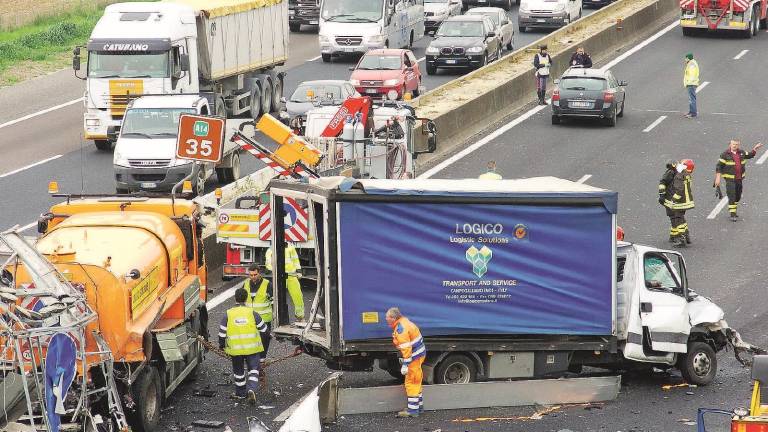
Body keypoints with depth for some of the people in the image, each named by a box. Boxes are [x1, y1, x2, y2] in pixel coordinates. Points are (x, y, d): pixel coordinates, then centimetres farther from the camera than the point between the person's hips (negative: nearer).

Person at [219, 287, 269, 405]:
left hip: (235, 349, 1)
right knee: (253, 369, 6)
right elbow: (263, 329, 2)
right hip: (252, 347, -1)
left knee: (238, 371, 19)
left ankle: (240, 393, 29)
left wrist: (222, 345, 16)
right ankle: (251, 389, -17)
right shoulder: (252, 313, -6)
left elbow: (222, 333, -1)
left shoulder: (227, 315, -6)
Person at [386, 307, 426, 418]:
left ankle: (412, 410, -2)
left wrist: (405, 365, -25)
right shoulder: (404, 321, 10)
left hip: (414, 357, -11)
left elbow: (406, 348, -26)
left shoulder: (400, 329, -22)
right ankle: (419, 406, 30)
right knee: (416, 382, 20)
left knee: (411, 383, -5)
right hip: (419, 354, 11)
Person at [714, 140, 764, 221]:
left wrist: (755, 149, 14)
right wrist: (718, 178, -16)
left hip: (739, 179, 6)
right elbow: (719, 166, -10)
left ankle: (734, 211, 33)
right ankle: (732, 214, -13)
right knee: (732, 197, -14)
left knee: (738, 197, 15)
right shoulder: (725, 154, -9)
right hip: (730, 179, -6)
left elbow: (750, 155, 28)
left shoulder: (741, 153, 7)